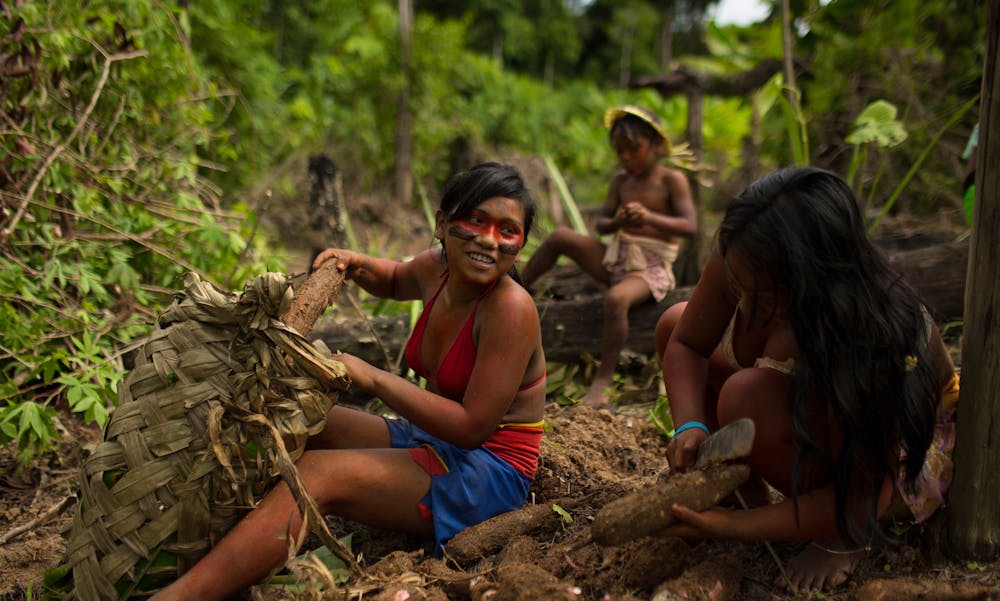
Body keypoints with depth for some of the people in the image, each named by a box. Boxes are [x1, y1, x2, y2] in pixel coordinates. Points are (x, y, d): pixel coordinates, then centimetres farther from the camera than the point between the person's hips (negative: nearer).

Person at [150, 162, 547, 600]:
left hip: (490, 471, -8)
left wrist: (372, 378, -23)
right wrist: (354, 264, 4)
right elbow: (394, 282, 26)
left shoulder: (510, 308, -22)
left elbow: (473, 427, -23)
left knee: (319, 473, -27)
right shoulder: (437, 268, 0)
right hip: (433, 444, 9)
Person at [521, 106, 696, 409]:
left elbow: (689, 226, -15)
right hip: (616, 259, 6)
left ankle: (602, 381, -28)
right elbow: (600, 223, 9)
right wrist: (615, 223, -16)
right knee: (560, 236, -12)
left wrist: (650, 218, -32)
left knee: (616, 299, -37)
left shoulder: (672, 180, -4)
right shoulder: (621, 181, 12)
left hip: (651, 268, -6)